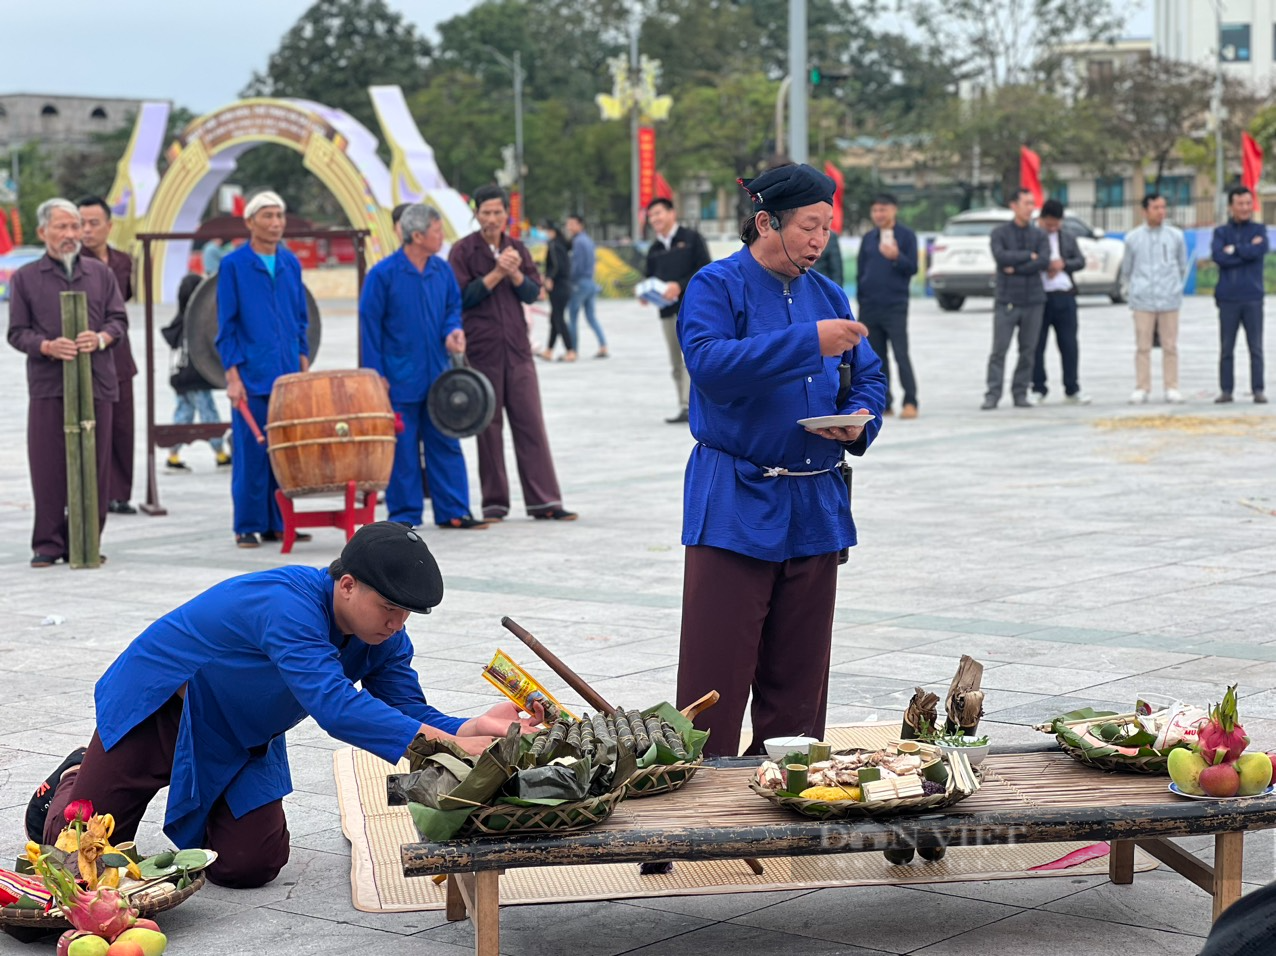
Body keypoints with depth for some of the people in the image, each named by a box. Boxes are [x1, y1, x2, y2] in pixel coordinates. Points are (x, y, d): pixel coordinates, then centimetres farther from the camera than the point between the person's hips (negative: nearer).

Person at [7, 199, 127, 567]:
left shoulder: (100, 272, 13)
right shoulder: (25, 278, 8)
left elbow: (119, 319, 10)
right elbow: (17, 332, 5)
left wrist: (102, 338, -11)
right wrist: (48, 346, -14)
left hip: (96, 383, 2)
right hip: (47, 385, -2)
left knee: (94, 467, 2)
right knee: (48, 466, -2)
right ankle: (48, 544, 5)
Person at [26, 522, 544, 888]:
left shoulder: (383, 638, -14)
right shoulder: (287, 605, -40)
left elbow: (410, 714, -18)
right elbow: (335, 705, -51)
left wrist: (473, 728, -41)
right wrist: (451, 746, -56)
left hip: (239, 743, 6)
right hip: (155, 708, -6)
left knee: (249, 865, -7)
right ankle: (75, 780, 33)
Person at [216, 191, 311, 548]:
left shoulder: (290, 264, 11)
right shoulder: (233, 265, -2)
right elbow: (226, 327, -3)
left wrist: (304, 363, 11)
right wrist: (232, 375, -9)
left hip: (288, 374, 4)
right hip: (251, 376, -4)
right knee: (251, 452, -2)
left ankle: (279, 523, 15)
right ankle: (248, 527, 6)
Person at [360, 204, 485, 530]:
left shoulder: (442, 270, 4)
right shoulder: (383, 274, -11)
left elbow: (453, 305, 17)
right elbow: (369, 324, -8)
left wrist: (452, 331, -5)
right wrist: (375, 374, -10)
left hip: (437, 376, 5)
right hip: (400, 378, -5)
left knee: (446, 444, 6)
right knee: (403, 449, 2)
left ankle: (452, 511, 13)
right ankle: (404, 514, 11)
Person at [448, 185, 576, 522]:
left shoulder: (517, 249, 12)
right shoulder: (463, 251, 0)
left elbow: (533, 293, 7)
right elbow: (462, 297, -8)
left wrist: (515, 273, -11)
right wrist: (496, 274, -14)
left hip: (517, 348, 3)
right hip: (481, 350, -3)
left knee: (530, 422, -1)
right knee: (488, 426, 1)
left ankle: (543, 500, 0)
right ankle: (494, 502, 8)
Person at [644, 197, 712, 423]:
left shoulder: (691, 239, -1)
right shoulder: (654, 249, 15)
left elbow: (706, 270, -7)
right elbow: (650, 277, 23)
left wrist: (680, 286, -17)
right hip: (667, 311, 6)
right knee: (676, 364, 6)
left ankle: (688, 406, -18)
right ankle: (684, 408, 9)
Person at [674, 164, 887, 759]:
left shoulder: (829, 296, 14)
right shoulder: (716, 287, -5)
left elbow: (869, 377, 20)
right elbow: (709, 362, -23)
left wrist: (860, 420, -3)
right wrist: (809, 341, -27)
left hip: (816, 506, 6)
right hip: (734, 504, -6)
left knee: (798, 675, 11)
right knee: (717, 671, -6)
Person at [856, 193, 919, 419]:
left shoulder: (906, 235, -1)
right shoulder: (868, 238, 12)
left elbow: (912, 268, -5)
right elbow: (860, 270, 15)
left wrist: (896, 257, -23)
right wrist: (862, 299, 8)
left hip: (895, 307, -5)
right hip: (869, 307, 5)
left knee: (901, 354, -9)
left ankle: (910, 402, -8)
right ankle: (883, 402, 12)